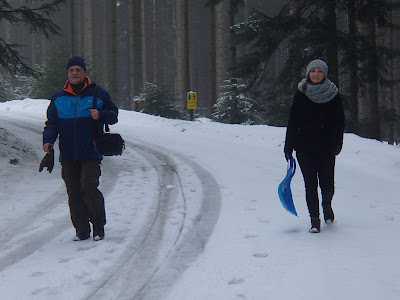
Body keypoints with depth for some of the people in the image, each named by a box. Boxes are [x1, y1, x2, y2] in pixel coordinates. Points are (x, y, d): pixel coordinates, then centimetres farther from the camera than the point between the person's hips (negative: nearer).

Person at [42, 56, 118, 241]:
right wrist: (48, 140, -1)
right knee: (74, 193, 4)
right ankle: (82, 230, 13)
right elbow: (51, 123, 17)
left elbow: (114, 115, 10)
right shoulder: (58, 98, 14)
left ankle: (98, 226, 1)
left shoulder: (98, 94, 6)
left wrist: (101, 115, -11)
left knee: (88, 187, -16)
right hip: (68, 155, 4)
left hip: (90, 153, -4)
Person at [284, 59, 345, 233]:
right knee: (310, 184, 0)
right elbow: (292, 122, 4)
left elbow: (339, 121, 6)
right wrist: (289, 147, 1)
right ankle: (314, 219, 10)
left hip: (326, 148, 0)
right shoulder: (301, 95, 2)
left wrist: (337, 143, -4)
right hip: (305, 148, 0)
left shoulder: (333, 95, 2)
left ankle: (327, 205, 33)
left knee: (327, 184, 1)